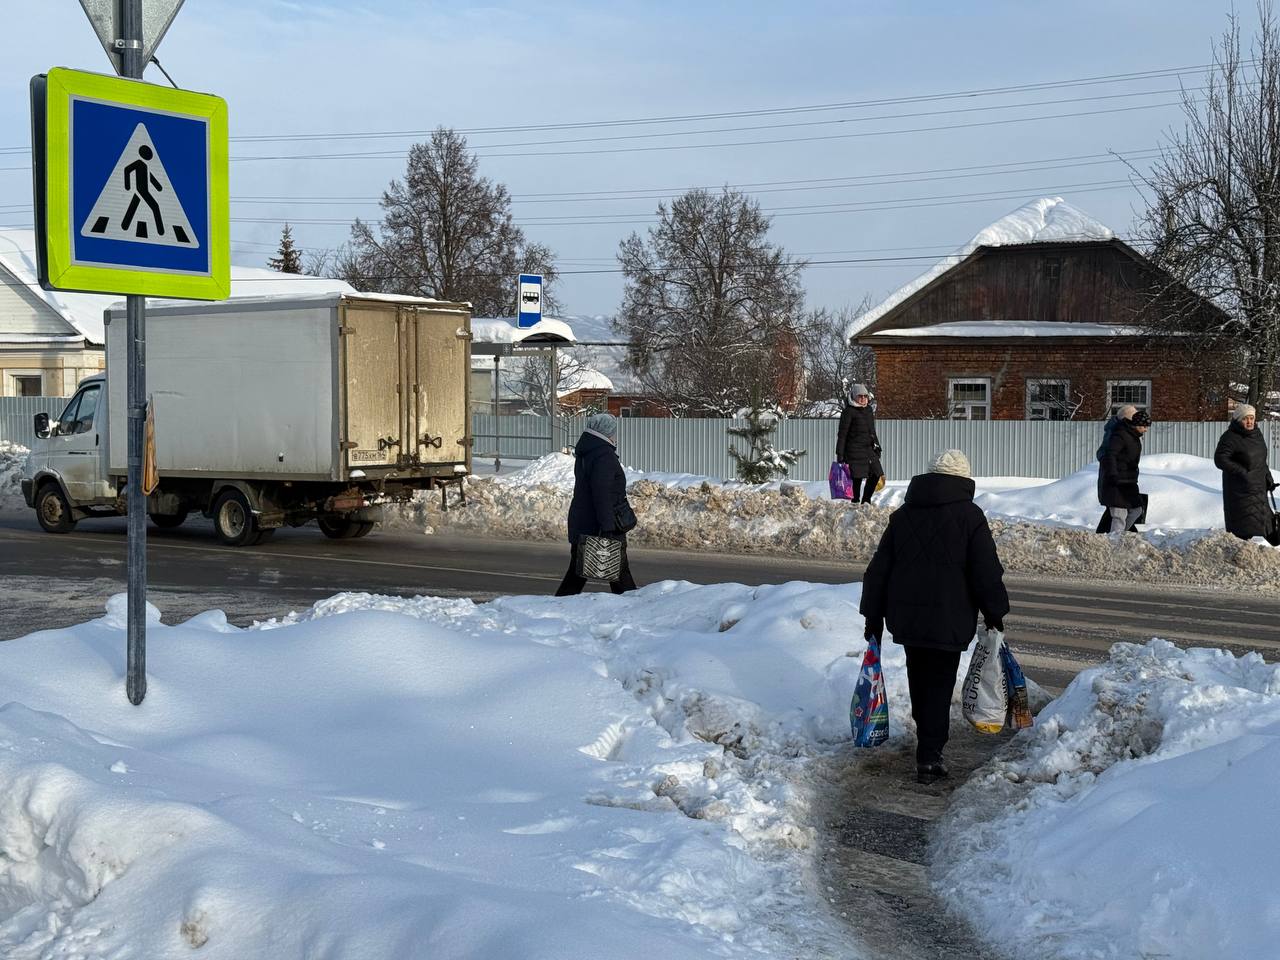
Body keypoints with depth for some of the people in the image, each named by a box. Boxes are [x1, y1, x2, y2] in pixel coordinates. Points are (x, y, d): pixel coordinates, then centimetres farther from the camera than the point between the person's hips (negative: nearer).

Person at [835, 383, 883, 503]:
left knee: (876, 474, 6)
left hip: (869, 449, 7)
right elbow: (842, 434, -9)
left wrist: (877, 447, 24)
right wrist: (840, 454, -13)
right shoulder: (848, 411, -8)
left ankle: (866, 501, 22)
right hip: (855, 450, -7)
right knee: (857, 478, -6)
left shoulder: (868, 410, 15)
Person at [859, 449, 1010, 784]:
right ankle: (928, 757, -3)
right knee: (939, 685, 0)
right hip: (949, 619, -4)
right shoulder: (970, 515, -6)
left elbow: (878, 569, 9)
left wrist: (873, 615, 14)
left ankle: (927, 740, 34)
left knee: (919, 679, 19)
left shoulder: (903, 514, 9)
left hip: (905, 615, 5)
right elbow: (987, 572, -8)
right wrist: (995, 612, 6)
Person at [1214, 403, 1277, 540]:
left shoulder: (1257, 434, 10)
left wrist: (1268, 478, 16)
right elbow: (1220, 459, -21)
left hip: (1259, 488, 9)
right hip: (1239, 489, -9)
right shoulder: (1230, 438, -17)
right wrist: (1240, 471, -25)